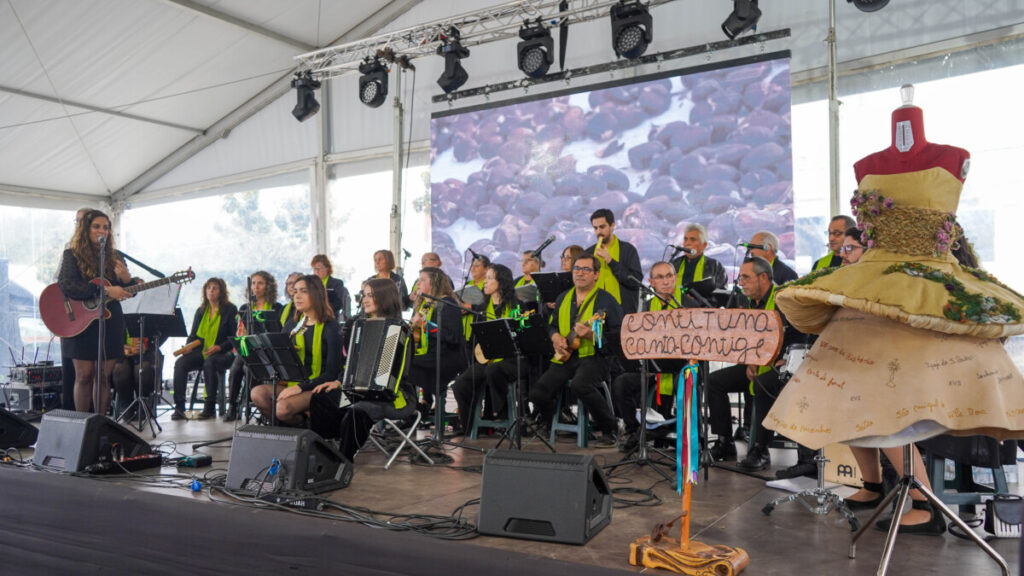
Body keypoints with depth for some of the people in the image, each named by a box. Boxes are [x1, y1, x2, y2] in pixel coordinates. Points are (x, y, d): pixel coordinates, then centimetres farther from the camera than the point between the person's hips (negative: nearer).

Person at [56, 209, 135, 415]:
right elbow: (66, 285, -17)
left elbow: (129, 292, 13)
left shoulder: (115, 258, 11)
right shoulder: (72, 255, 0)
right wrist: (105, 290, -24)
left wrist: (127, 280, -11)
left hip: (111, 323, 3)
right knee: (84, 375, -3)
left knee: (104, 375, 4)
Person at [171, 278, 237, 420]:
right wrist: (187, 347, -3)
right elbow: (193, 335, 19)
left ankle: (210, 407, -27)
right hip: (201, 352, 5)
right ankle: (179, 407, -24)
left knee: (209, 363, -37)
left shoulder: (230, 310, 2)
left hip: (223, 353, -5)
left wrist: (219, 347, -18)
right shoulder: (201, 311, 18)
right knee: (180, 363, -24)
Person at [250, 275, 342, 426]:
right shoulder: (291, 326, 14)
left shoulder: (330, 327, -4)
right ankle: (301, 422, -5)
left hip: (317, 388, -6)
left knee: (283, 407, -31)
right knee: (257, 393, -21)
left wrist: (300, 387, -20)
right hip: (291, 385, 6)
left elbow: (332, 372, -11)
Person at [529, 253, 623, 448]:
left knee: (581, 385, -36)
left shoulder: (606, 300, -1)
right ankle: (546, 423, 20)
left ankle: (608, 431, -15)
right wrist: (555, 337, 5)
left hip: (594, 356, -5)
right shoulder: (563, 298, 17)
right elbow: (552, 325, 28)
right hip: (565, 357, 5)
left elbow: (618, 336, -8)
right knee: (537, 392, -14)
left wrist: (591, 335, -22)